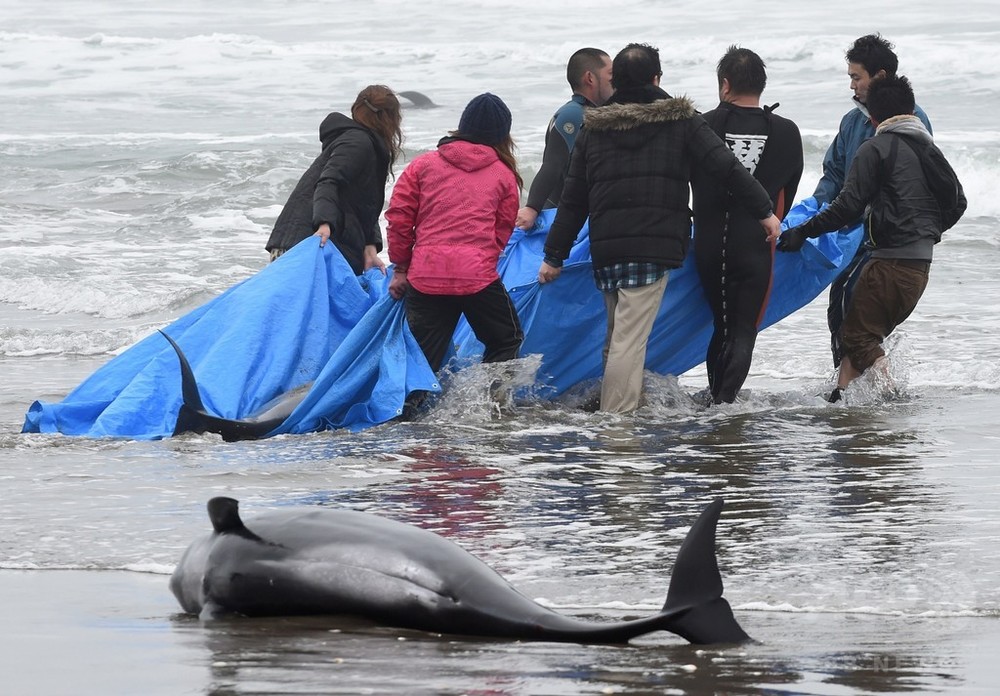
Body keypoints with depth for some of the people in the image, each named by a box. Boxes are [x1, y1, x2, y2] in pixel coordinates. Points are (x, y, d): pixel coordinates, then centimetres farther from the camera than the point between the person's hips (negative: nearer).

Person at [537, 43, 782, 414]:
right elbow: (727, 168, 0)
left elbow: (573, 199, 14)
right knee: (630, 338, -9)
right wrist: (764, 211, 7)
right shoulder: (680, 120, 3)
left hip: (605, 249, 4)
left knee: (617, 335, 18)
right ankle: (617, 420, -13)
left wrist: (554, 255, 18)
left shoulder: (593, 127, 13)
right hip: (654, 246, -4)